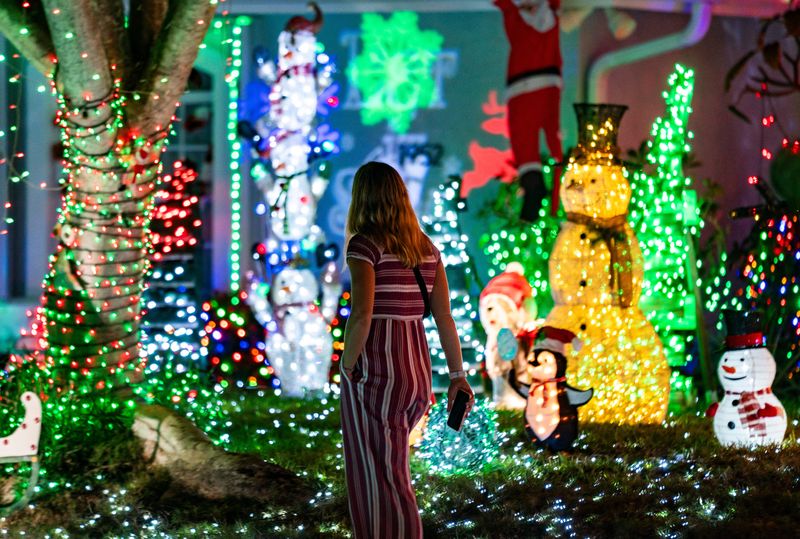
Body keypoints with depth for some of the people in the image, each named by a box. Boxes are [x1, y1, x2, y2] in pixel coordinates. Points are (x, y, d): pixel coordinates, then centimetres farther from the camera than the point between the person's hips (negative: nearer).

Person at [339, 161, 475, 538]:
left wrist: (347, 366, -8)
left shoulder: (365, 245, -10)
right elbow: (444, 314, 8)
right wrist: (457, 374, 10)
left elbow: (361, 314, -20)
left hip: (374, 371, -7)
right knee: (390, 470, 20)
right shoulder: (426, 248, 10)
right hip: (417, 371, 7)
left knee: (377, 482, 0)